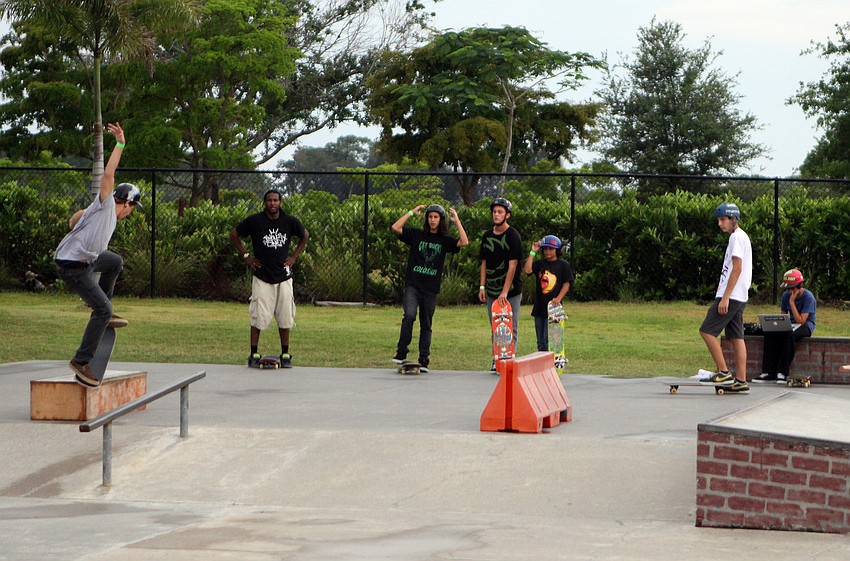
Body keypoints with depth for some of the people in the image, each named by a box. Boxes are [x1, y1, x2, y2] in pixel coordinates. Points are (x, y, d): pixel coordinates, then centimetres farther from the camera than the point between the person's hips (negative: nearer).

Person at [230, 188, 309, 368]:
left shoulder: (290, 222, 0)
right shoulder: (254, 221, -6)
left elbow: (305, 235, 19)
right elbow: (234, 235, 7)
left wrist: (294, 257, 11)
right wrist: (246, 256, 2)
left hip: (283, 276, 2)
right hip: (261, 277, -2)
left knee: (285, 318, 4)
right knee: (258, 317, -4)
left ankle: (285, 355, 13)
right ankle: (254, 354, 4)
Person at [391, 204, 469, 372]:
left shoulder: (445, 241, 8)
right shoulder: (416, 235, 6)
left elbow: (464, 242, -6)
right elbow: (396, 227, -3)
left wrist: (457, 221, -4)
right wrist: (412, 213, -2)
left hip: (431, 289, 2)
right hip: (412, 285, -2)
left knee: (426, 325, 7)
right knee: (409, 315, -23)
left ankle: (424, 361, 11)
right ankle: (401, 353, -16)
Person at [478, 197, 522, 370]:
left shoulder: (513, 235, -9)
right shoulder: (487, 236, 9)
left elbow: (512, 265, -14)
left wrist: (505, 291, -19)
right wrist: (482, 287, 5)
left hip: (511, 291, -6)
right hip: (492, 291, 6)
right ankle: (497, 360, 14)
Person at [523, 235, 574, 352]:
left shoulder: (563, 265, 1)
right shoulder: (539, 264, 10)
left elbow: (566, 284, -1)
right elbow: (527, 270, -8)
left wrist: (558, 298, -14)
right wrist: (533, 252, -4)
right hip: (539, 307, 5)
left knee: (549, 340, -10)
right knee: (540, 342, 10)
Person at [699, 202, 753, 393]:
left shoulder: (737, 237, -10)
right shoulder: (741, 236, 20)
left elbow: (737, 268, -18)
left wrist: (725, 297, -21)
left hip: (730, 296, -10)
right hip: (739, 298, 10)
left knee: (707, 330, -8)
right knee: (736, 337, 7)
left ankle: (724, 373, -11)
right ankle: (741, 381, 4)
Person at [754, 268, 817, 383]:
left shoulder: (808, 297, -16)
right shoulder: (786, 296, 4)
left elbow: (801, 321, -23)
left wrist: (792, 302, -23)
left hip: (806, 326, -6)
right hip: (791, 324, 6)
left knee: (790, 335, -39)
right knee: (770, 333, -23)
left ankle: (782, 373, -36)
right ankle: (769, 372, -27)